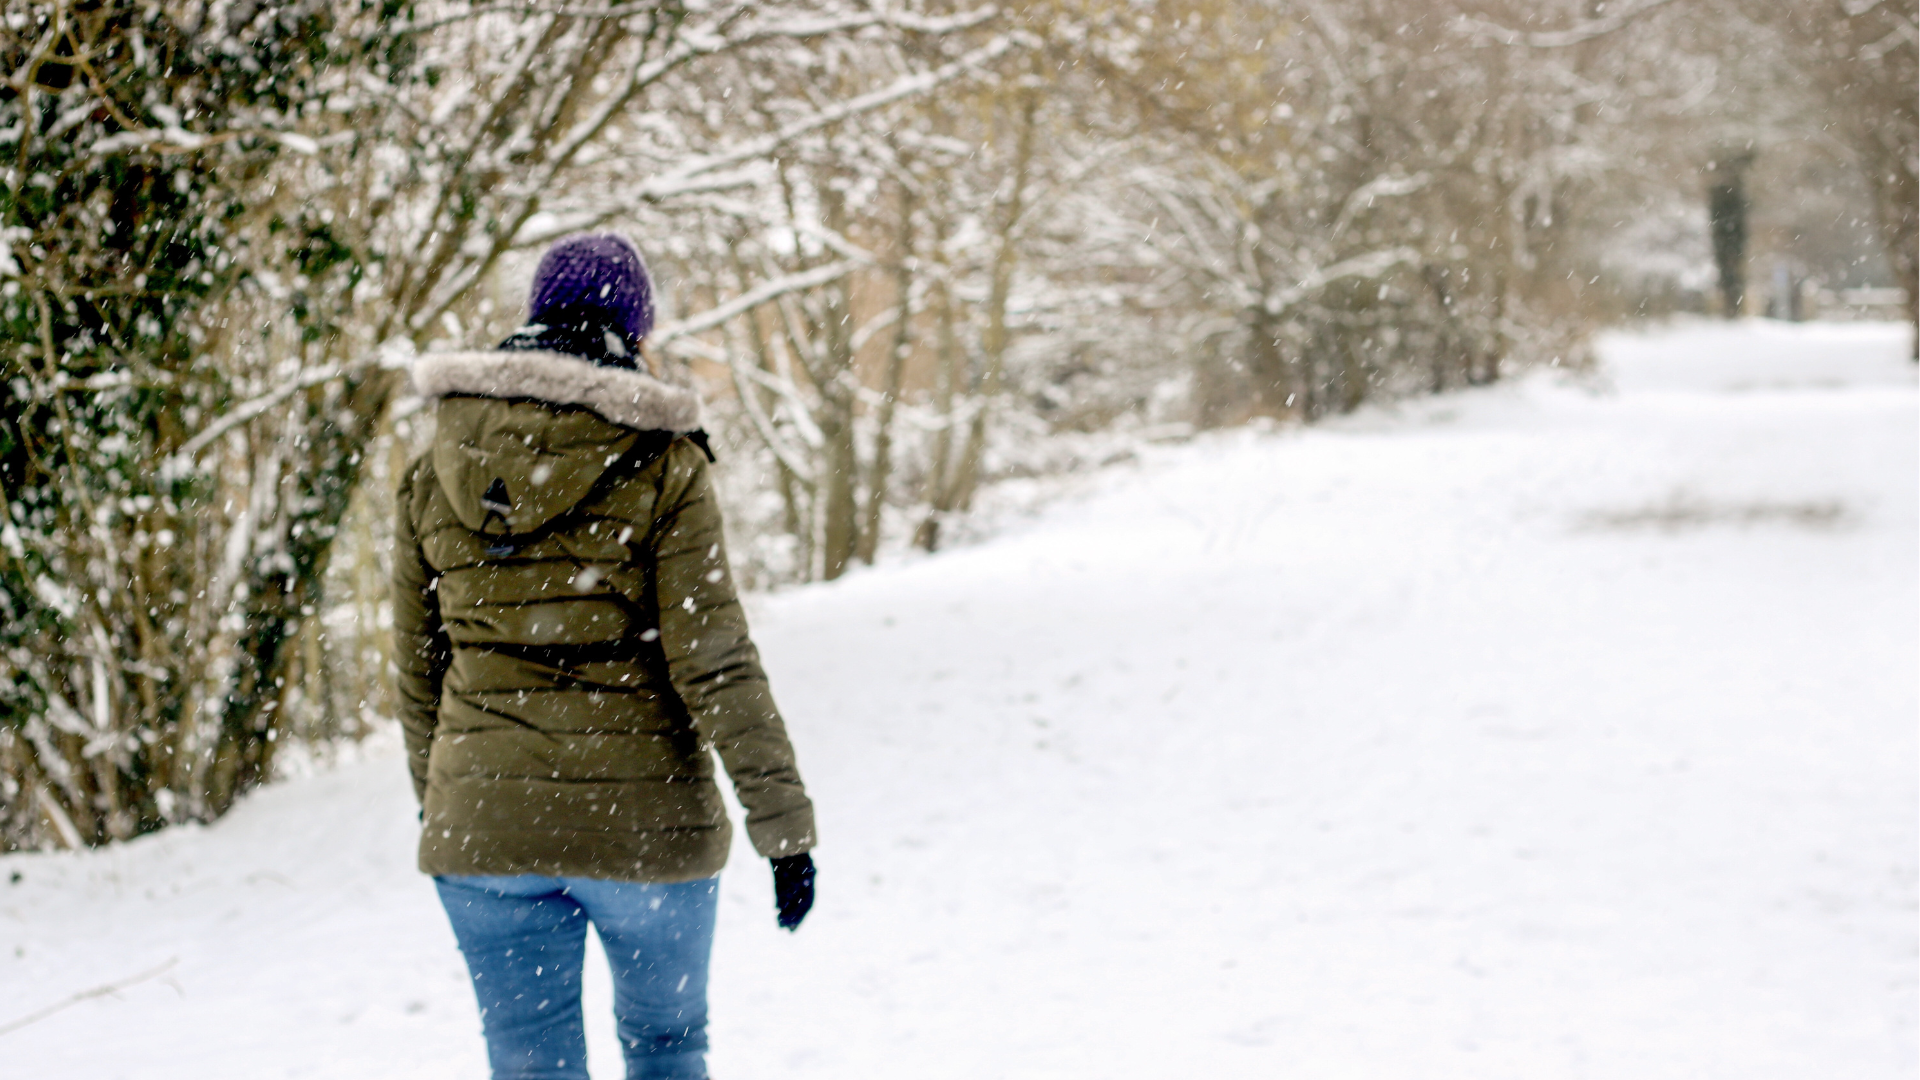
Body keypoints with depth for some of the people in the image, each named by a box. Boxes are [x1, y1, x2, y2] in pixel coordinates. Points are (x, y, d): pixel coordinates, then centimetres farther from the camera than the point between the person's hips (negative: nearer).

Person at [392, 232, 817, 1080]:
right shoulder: (661, 468, -10)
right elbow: (714, 664, -13)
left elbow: (417, 670, 9)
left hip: (484, 825, 3)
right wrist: (783, 823, -8)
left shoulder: (435, 474, 2)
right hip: (644, 823, -2)